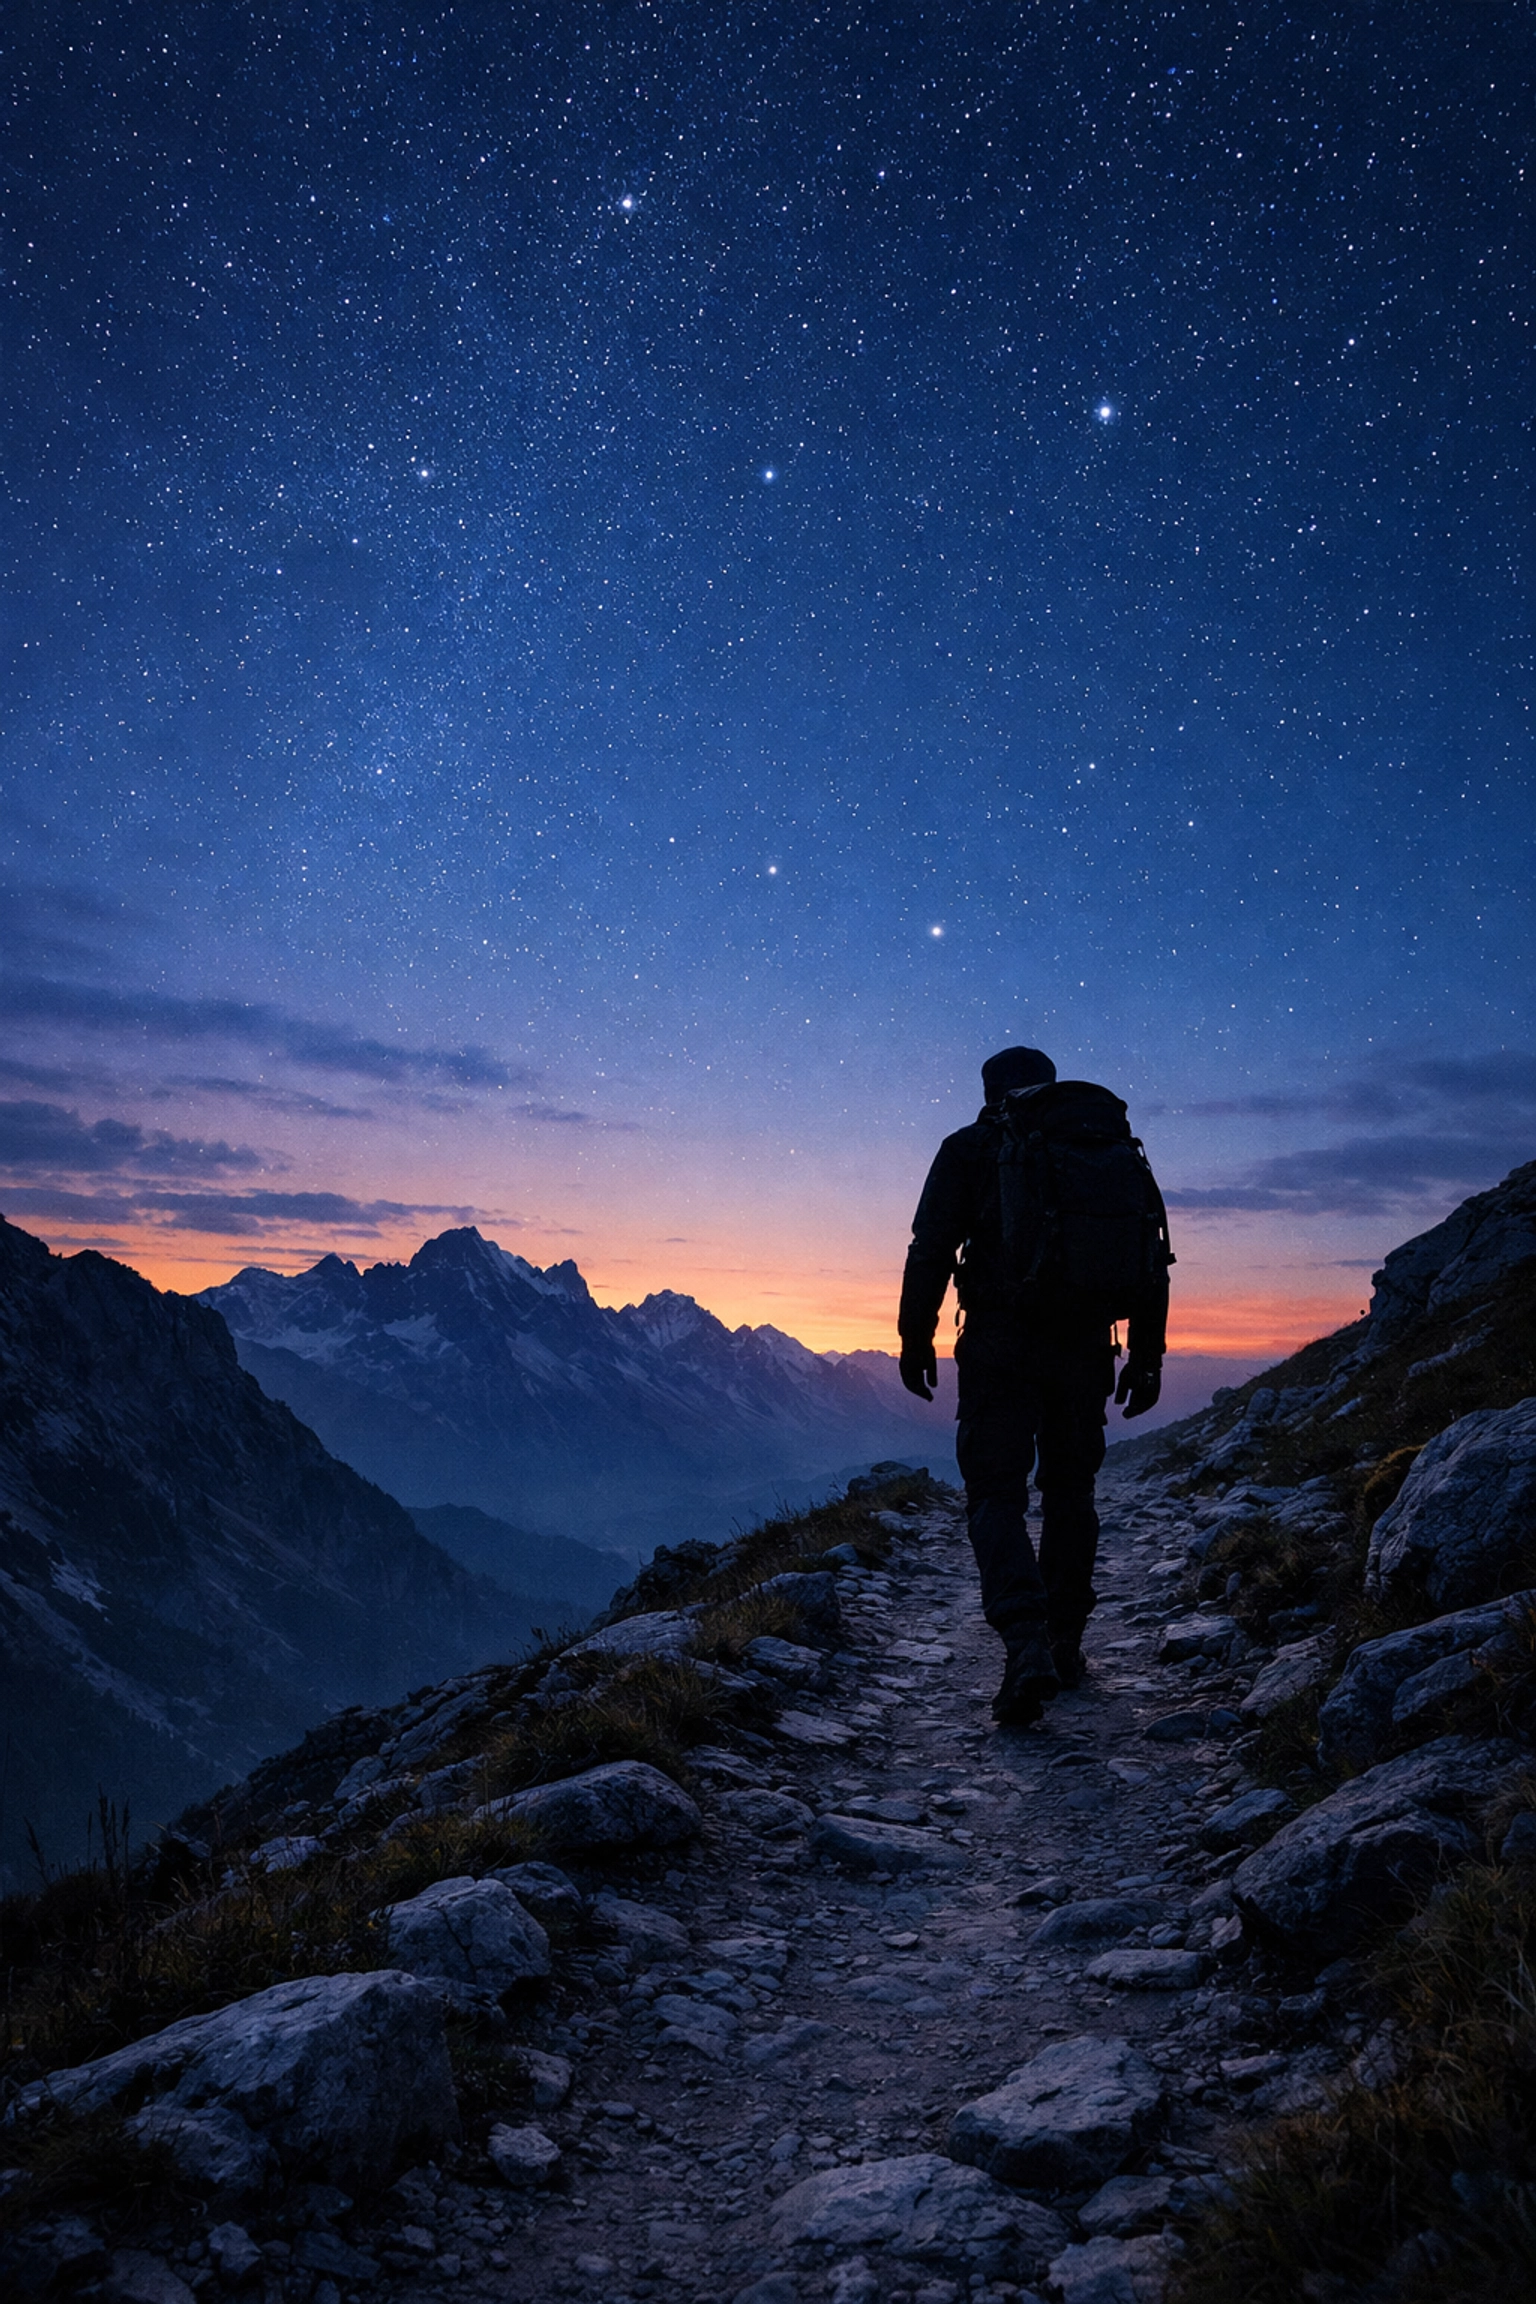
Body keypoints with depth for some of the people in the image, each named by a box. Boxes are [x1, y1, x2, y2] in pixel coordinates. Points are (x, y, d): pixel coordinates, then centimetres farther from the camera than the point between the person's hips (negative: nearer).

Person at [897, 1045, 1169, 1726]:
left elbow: (930, 1251, -2)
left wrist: (915, 1340, 4)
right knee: (1070, 1490, 18)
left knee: (996, 1495, -1)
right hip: (1084, 1351, 4)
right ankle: (1064, 1644, 26)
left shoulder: (969, 1148, 6)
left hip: (999, 1345, -3)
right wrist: (1145, 1356, 14)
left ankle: (1027, 1649, -19)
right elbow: (1150, 1258, 11)